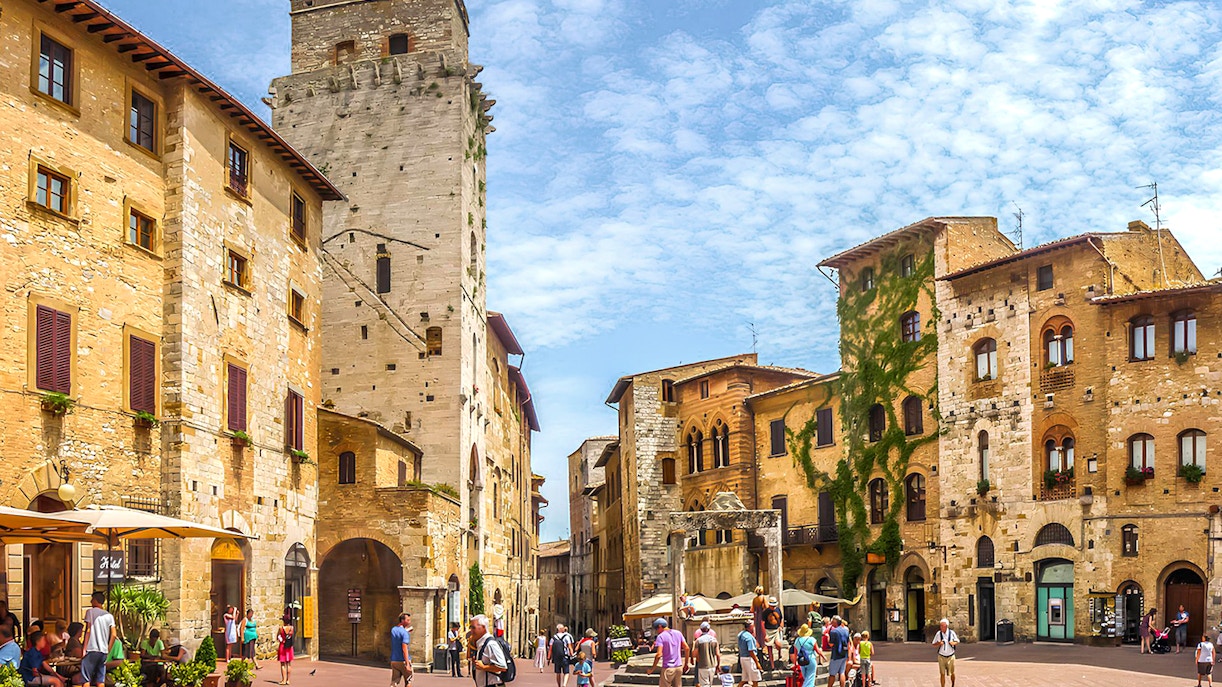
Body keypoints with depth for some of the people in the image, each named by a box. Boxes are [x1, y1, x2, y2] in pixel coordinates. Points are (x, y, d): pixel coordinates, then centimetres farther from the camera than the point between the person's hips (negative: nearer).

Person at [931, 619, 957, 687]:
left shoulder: (952, 633, -6)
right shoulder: (938, 633, -6)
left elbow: (957, 642, 6)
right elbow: (934, 644, 1)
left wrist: (953, 643, -17)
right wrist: (939, 643, -20)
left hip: (950, 656, 0)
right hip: (941, 656, 0)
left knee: (952, 673, 11)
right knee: (942, 673, -2)